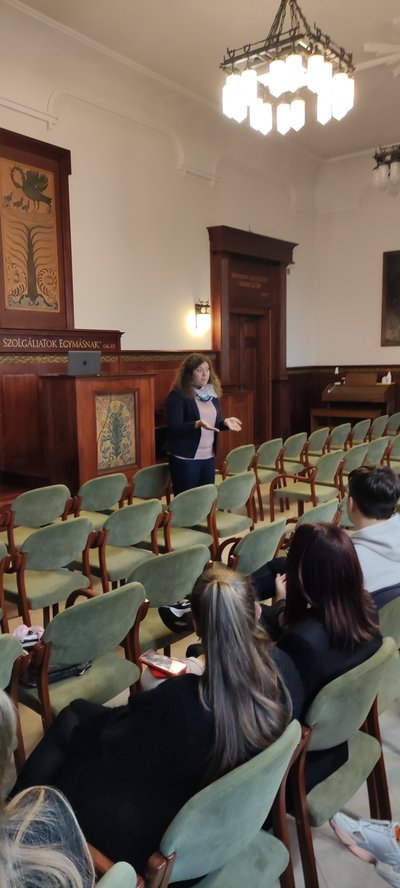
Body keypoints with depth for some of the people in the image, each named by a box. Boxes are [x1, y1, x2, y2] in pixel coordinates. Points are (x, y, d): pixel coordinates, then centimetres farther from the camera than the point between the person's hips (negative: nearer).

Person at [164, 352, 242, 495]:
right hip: (185, 458, -6)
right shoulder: (177, 395, -13)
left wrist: (226, 422, -7)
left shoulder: (213, 393, 9)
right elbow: (174, 428, -18)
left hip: (208, 457, 7)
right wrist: (198, 424, -32)